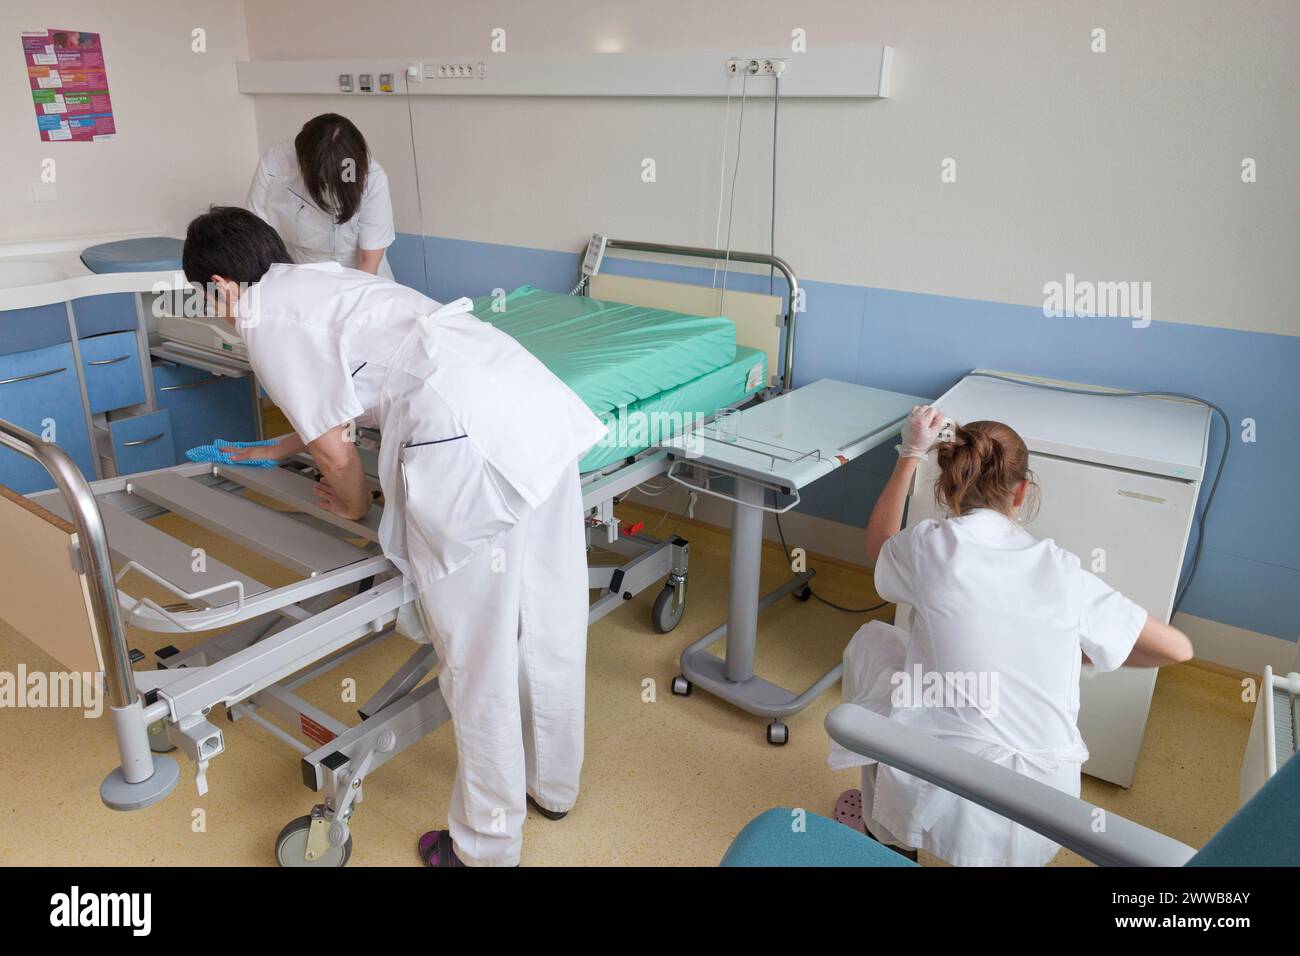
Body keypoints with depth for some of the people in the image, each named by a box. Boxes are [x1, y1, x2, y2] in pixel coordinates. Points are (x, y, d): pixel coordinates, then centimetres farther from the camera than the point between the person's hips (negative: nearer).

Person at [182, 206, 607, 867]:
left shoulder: (264, 320, 4)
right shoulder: (321, 277, 31)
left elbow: (335, 447, 2)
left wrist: (354, 503, 23)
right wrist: (279, 449, 59)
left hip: (469, 438, -9)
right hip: (539, 400, 9)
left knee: (477, 651, 5)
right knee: (550, 621, 20)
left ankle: (486, 844, 24)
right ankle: (553, 785, 42)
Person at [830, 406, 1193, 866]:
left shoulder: (929, 547, -7)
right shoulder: (1062, 570, -1)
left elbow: (878, 544, 18)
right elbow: (1177, 648, 8)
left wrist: (910, 453, 21)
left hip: (942, 810, -3)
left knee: (872, 640, 22)